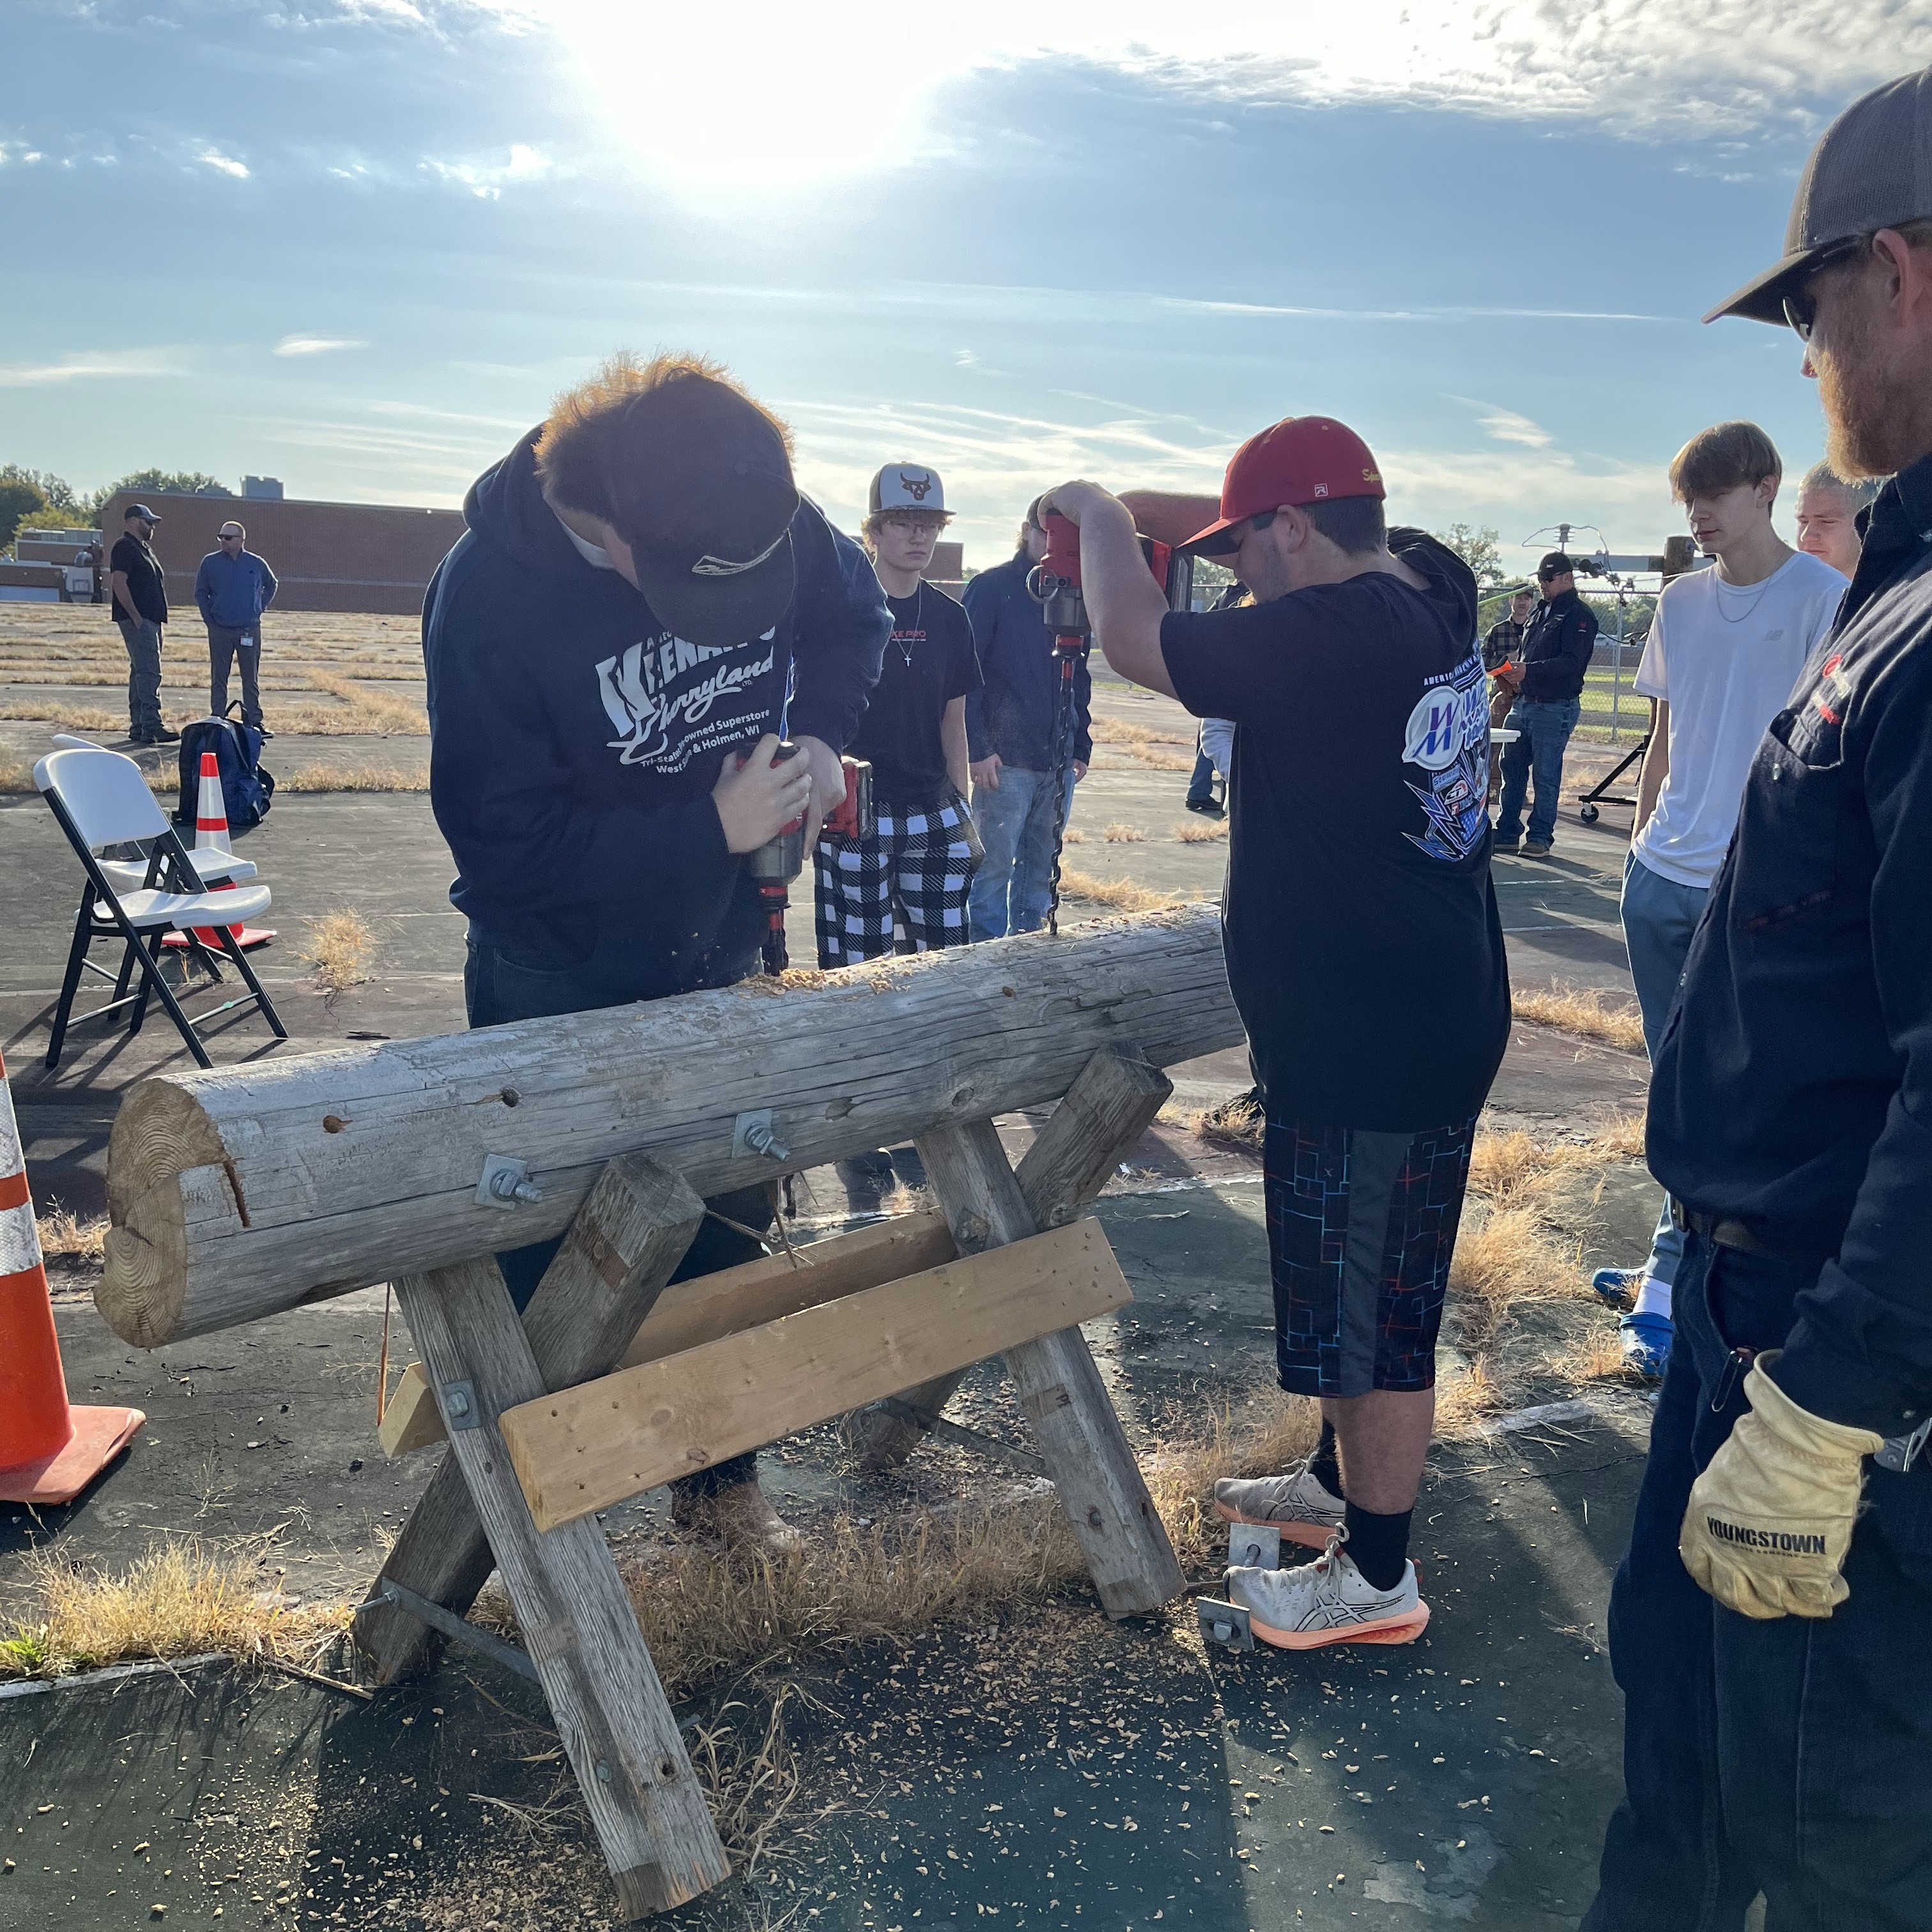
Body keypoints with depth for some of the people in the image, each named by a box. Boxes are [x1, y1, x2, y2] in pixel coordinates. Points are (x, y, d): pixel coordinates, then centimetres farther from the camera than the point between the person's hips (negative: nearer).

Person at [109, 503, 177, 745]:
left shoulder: (145, 548, 22)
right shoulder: (124, 547, -8)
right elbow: (119, 583, -17)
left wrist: (159, 614, 18)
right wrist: (136, 616, -21)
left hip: (151, 620, 10)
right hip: (137, 620, -10)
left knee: (141, 672, 11)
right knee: (149, 672, -16)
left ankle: (138, 728, 15)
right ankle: (151, 728, -21)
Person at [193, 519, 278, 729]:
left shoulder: (256, 564, 3)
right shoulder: (210, 562, 2)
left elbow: (271, 585, 21)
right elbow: (200, 592, 12)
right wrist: (209, 618, 4)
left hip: (250, 630, 0)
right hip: (219, 631, 0)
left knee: (251, 678, 3)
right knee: (218, 679, 5)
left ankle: (254, 720, 8)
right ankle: (217, 719, 10)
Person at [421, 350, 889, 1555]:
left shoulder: (773, 519, -14)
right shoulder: (491, 594, -27)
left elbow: (853, 614, 7)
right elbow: (505, 841, -25)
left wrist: (819, 730, -13)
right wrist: (711, 828, -29)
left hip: (716, 955, 5)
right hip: (556, 981, -4)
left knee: (728, 1226, 16)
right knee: (546, 1253, 7)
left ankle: (724, 1476, 38)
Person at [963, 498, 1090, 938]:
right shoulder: (992, 588, -3)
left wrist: (1082, 745, 13)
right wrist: (978, 748, -14)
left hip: (1060, 763, 6)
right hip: (1005, 760, -6)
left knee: (1040, 869, 11)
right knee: (995, 868, -4)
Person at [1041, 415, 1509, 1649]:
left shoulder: (1329, 638, -24)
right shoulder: (1434, 593, 3)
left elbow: (1134, 640, -20)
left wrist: (1102, 515, 0)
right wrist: (1127, 520, 13)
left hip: (1371, 1046, -9)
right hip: (1431, 1009, 9)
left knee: (1376, 1309, 6)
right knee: (1364, 1283, 24)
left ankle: (1377, 1576, 24)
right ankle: (1342, 1480, 43)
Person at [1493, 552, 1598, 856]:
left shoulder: (1578, 615, -8)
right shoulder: (1541, 611, 19)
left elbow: (1571, 663, -19)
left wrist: (1529, 670, -27)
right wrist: (1514, 679, 14)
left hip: (1556, 708, -8)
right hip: (1524, 703, 8)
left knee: (1545, 774, -3)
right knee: (1512, 768, 8)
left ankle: (1540, 837, 4)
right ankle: (1507, 834, 14)